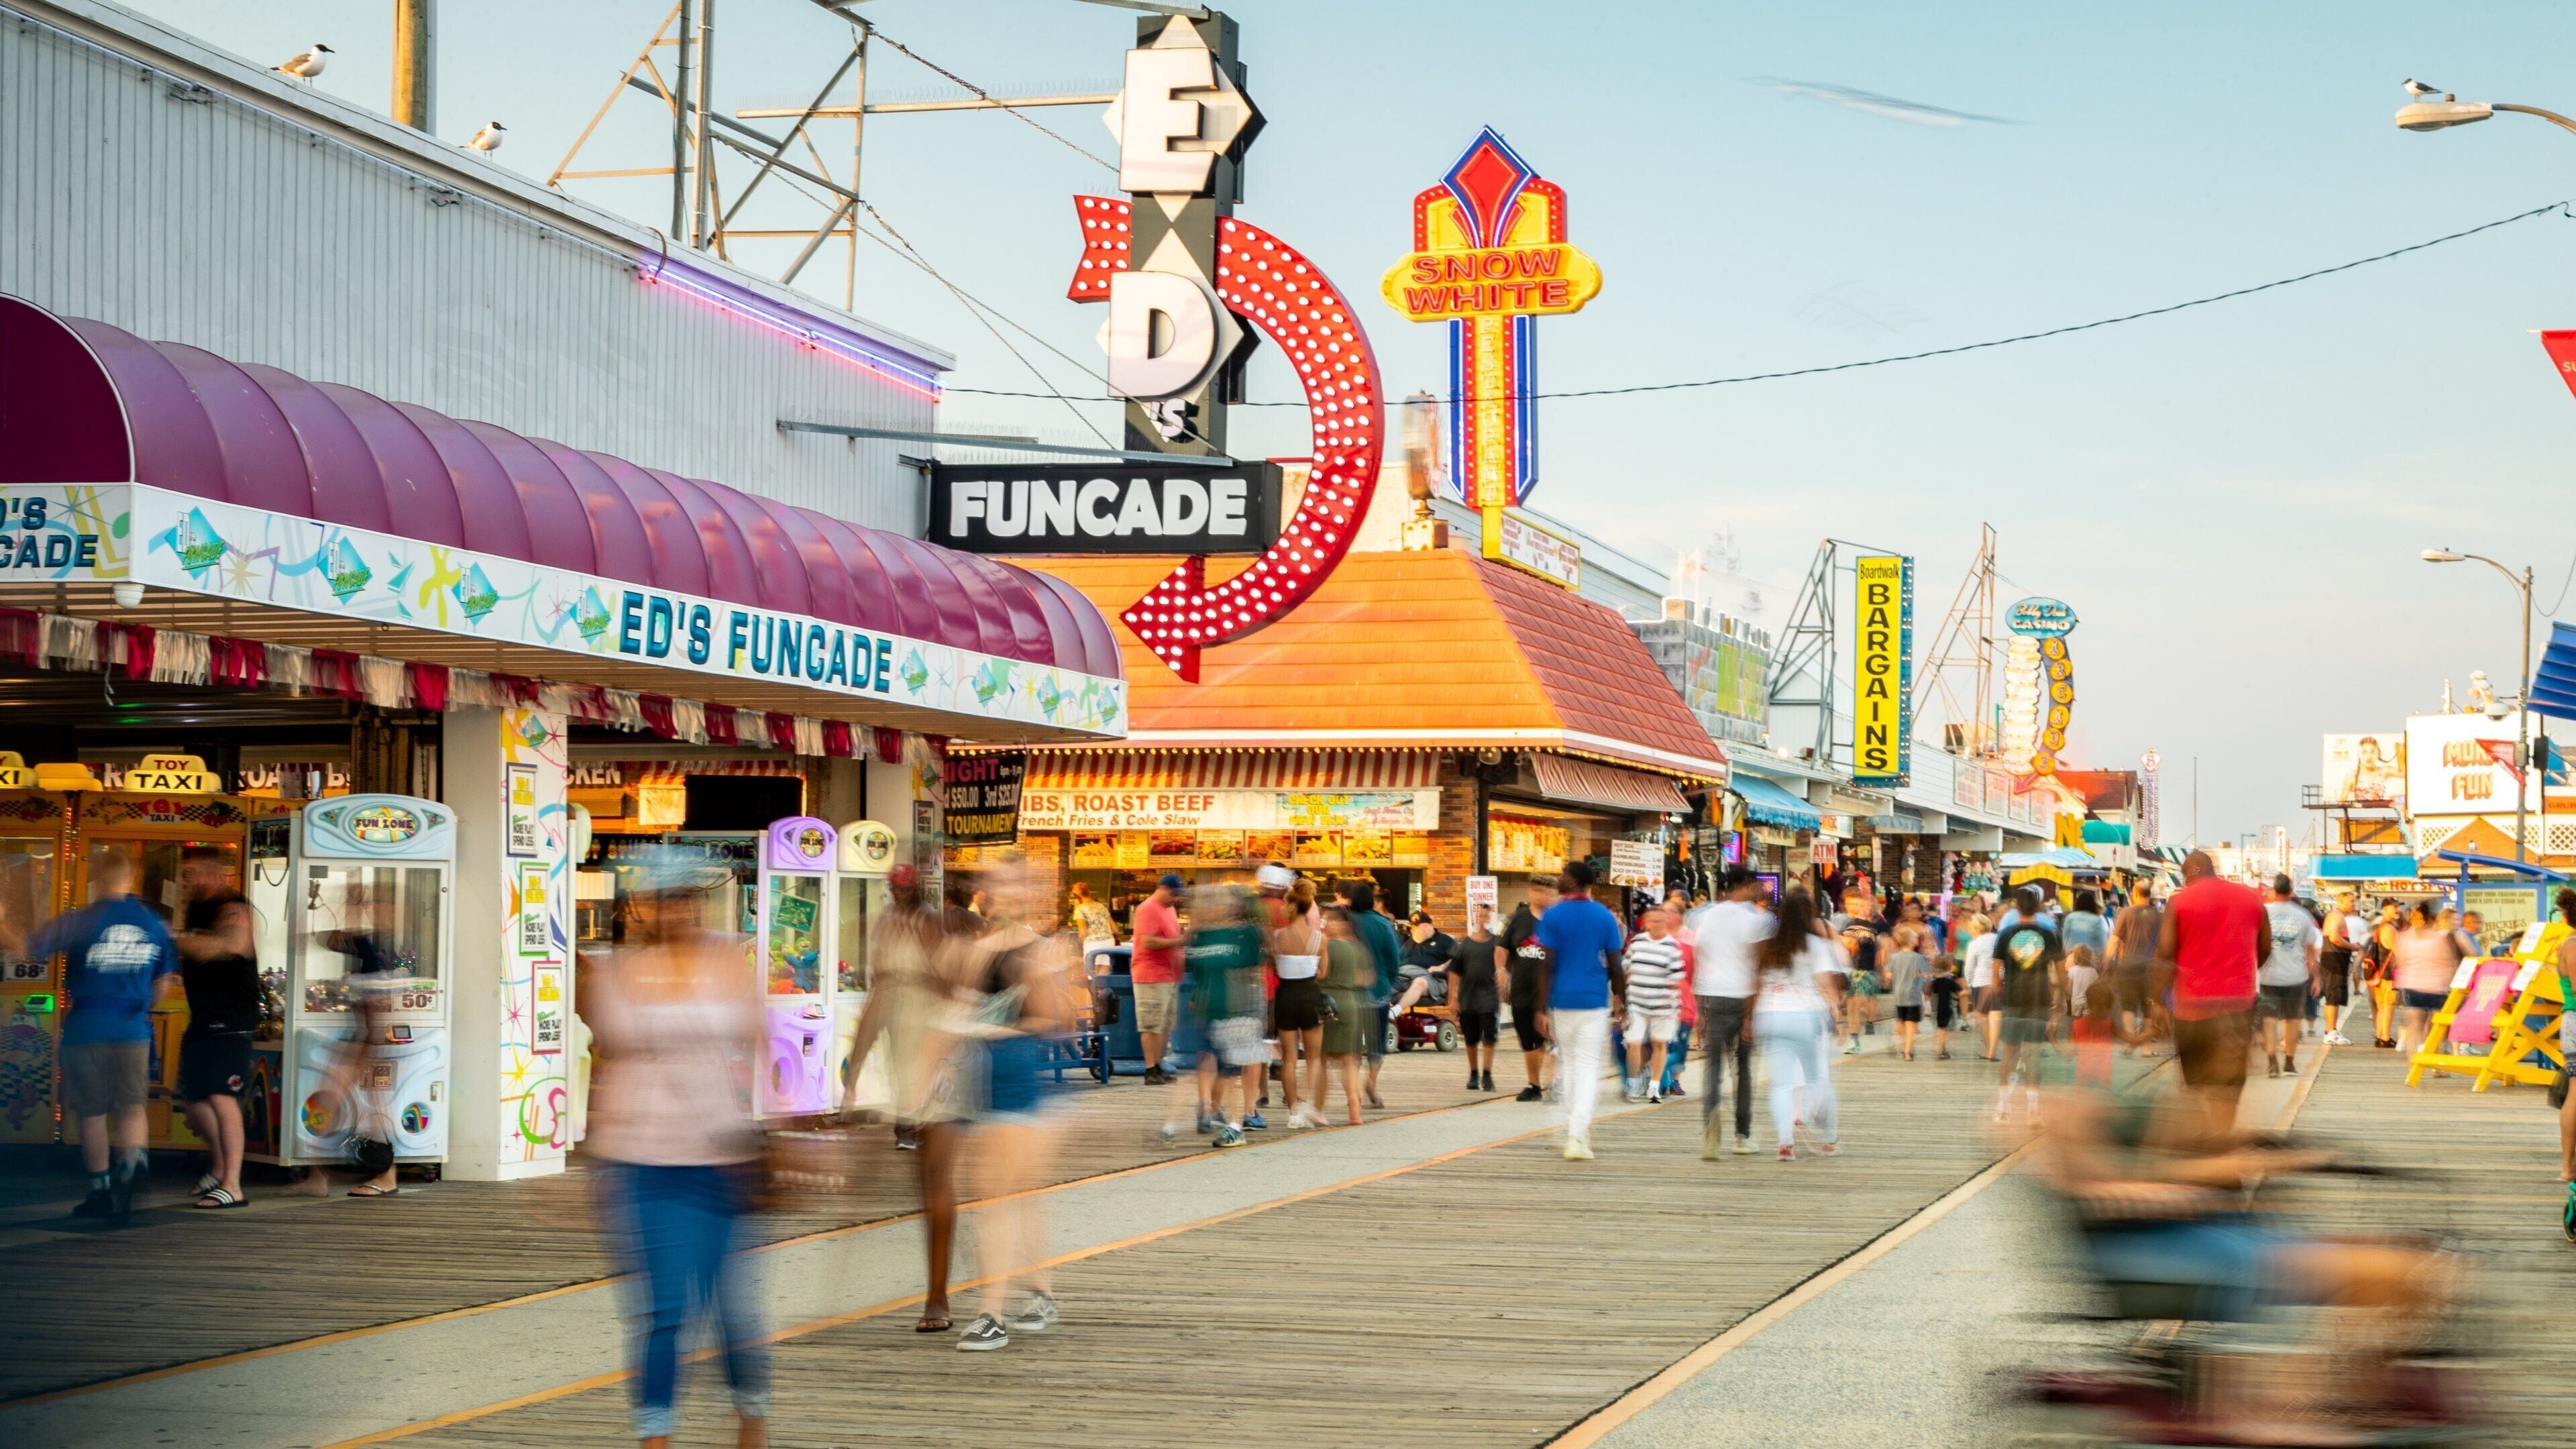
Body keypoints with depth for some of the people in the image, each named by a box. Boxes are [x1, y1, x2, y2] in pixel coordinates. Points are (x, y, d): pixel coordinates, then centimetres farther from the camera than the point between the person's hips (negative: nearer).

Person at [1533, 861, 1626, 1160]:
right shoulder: (1605, 917, 2)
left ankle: (1576, 1132, 24)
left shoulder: (1552, 917, -4)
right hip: (1595, 1002, 0)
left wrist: (1542, 1009, -5)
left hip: (1562, 1001, 0)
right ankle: (1577, 1137, -15)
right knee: (1588, 1068, -2)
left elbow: (1548, 966, -7)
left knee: (1568, 1066, 16)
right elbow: (1615, 969, 2)